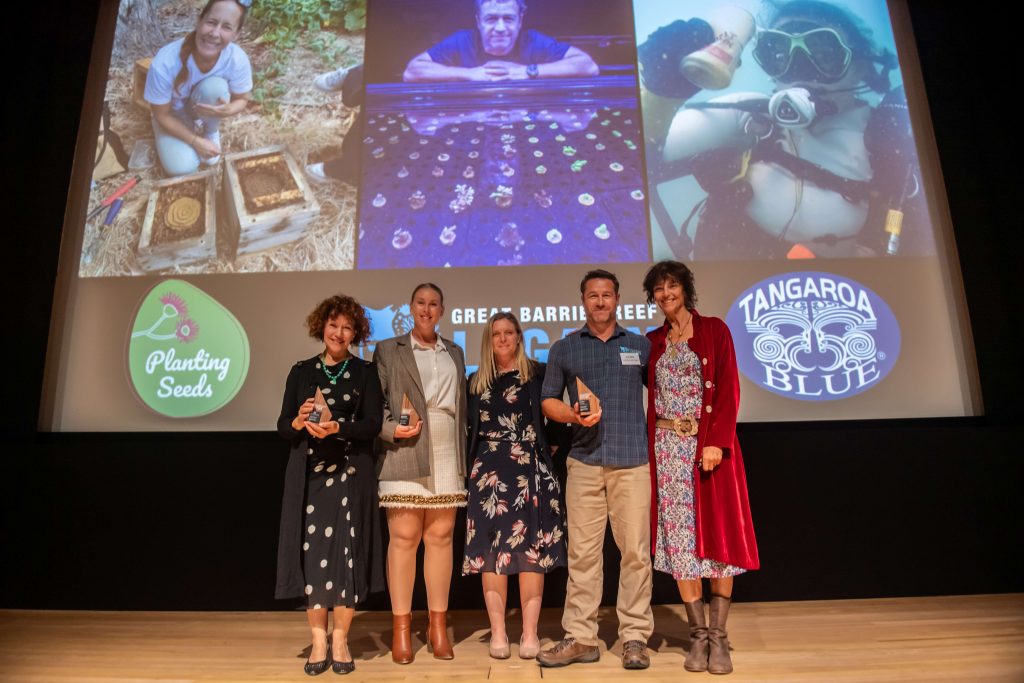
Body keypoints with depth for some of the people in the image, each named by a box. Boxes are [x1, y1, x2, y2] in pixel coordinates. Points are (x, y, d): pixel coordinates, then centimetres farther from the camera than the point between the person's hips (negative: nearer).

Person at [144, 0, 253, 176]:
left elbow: (242, 99, -11)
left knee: (214, 87, -33)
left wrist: (227, 110, -34)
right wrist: (196, 141, -25)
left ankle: (210, 133, 0)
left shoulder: (238, 60, -30)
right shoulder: (165, 63, -36)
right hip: (173, 114, -2)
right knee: (183, 168, -25)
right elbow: (162, 115, -21)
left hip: (205, 109, 2)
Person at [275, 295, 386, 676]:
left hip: (352, 474, -1)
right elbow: (282, 426, 5)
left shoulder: (365, 372, 5)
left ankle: (340, 641, 12)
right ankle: (318, 642, 12)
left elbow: (373, 424, -5)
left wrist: (337, 427, -21)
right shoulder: (301, 372, 10)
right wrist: (300, 422, -17)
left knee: (347, 551, -1)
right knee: (312, 552, 0)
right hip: (309, 475, 1)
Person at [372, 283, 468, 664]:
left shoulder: (455, 353, 18)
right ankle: (401, 629, 8)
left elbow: (462, 407, 17)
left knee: (441, 538, 5)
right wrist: (392, 429, -16)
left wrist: (463, 459, 11)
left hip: (446, 460, 3)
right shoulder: (388, 350, 7)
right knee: (403, 539, -2)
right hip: (405, 457, -3)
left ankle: (439, 626, 15)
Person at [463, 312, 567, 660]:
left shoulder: (538, 375, 5)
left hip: (531, 469, -2)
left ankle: (529, 633, 5)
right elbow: (469, 430, 13)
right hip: (489, 471, 2)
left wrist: (553, 450, -9)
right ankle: (497, 633, 8)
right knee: (490, 547, 1)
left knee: (531, 546, -2)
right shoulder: (476, 382, 13)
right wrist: (469, 469, 6)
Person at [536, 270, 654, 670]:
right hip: (585, 462, 0)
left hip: (633, 461, 0)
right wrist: (574, 416, -9)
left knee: (635, 551, 2)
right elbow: (548, 401, 11)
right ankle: (580, 638, 13)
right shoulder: (564, 349, 10)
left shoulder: (641, 346, 12)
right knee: (582, 551, 3)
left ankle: (635, 637, 14)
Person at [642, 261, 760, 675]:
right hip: (668, 446, 3)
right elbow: (653, 391, 11)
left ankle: (719, 637, 10)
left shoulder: (714, 330, 2)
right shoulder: (652, 342, 11)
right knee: (680, 538, 3)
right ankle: (698, 636, 13)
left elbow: (728, 389, -5)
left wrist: (716, 442, -15)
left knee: (717, 533, 0)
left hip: (710, 442, -3)